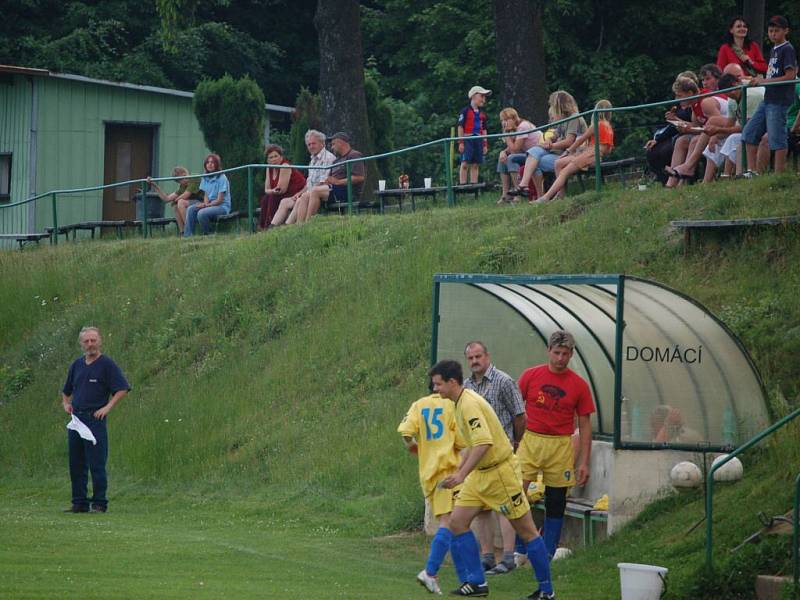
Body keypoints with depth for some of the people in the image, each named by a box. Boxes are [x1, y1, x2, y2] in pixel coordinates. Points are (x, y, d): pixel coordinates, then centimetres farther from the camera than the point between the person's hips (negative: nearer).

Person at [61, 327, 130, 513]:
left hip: (95, 419, -6)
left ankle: (99, 503, -4)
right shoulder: (77, 365, 15)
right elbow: (66, 390, 29)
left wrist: (108, 407, -15)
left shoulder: (107, 364, -3)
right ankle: (79, 503, 13)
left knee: (97, 464, -7)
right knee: (76, 464, 7)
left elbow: (122, 388, -8)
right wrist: (66, 403, 10)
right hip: (76, 419, 6)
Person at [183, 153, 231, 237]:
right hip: (209, 204, 7)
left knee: (201, 213, -32)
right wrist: (206, 203, -9)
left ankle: (206, 236, -11)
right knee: (190, 209, -17)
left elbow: (220, 200, -14)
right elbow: (206, 195, 13)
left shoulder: (221, 178, -12)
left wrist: (206, 205, -18)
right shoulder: (205, 178, 10)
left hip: (222, 206, -7)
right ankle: (187, 236, -20)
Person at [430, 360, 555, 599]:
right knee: (457, 523, 1)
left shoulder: (470, 404, -21)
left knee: (525, 530, 0)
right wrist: (458, 470, 22)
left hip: (501, 470, -10)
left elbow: (484, 443, -32)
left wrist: (462, 474, -34)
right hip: (480, 473, 10)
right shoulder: (461, 402, 10)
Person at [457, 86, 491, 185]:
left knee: (475, 165, 6)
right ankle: (462, 184, -11)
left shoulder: (482, 114, 16)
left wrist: (485, 144, 14)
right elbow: (460, 127, -6)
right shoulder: (465, 111, -3)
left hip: (478, 140, 6)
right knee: (465, 163, -10)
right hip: (467, 139, -6)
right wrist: (461, 142, -11)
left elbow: (484, 129, 19)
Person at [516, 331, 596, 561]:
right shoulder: (530, 376, 3)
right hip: (530, 441, 0)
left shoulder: (579, 385, 2)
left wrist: (584, 462, 1)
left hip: (561, 446, 0)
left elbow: (585, 425, 6)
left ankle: (547, 555, 14)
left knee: (556, 503, 4)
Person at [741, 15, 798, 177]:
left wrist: (764, 81, -17)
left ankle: (779, 175, -2)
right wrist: (760, 80, 10)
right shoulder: (773, 50, 18)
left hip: (779, 101, -10)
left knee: (777, 139, -7)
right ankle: (751, 171, 12)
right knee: (749, 133, 8)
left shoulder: (788, 50, -10)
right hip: (768, 99, 10)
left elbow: (790, 76, -17)